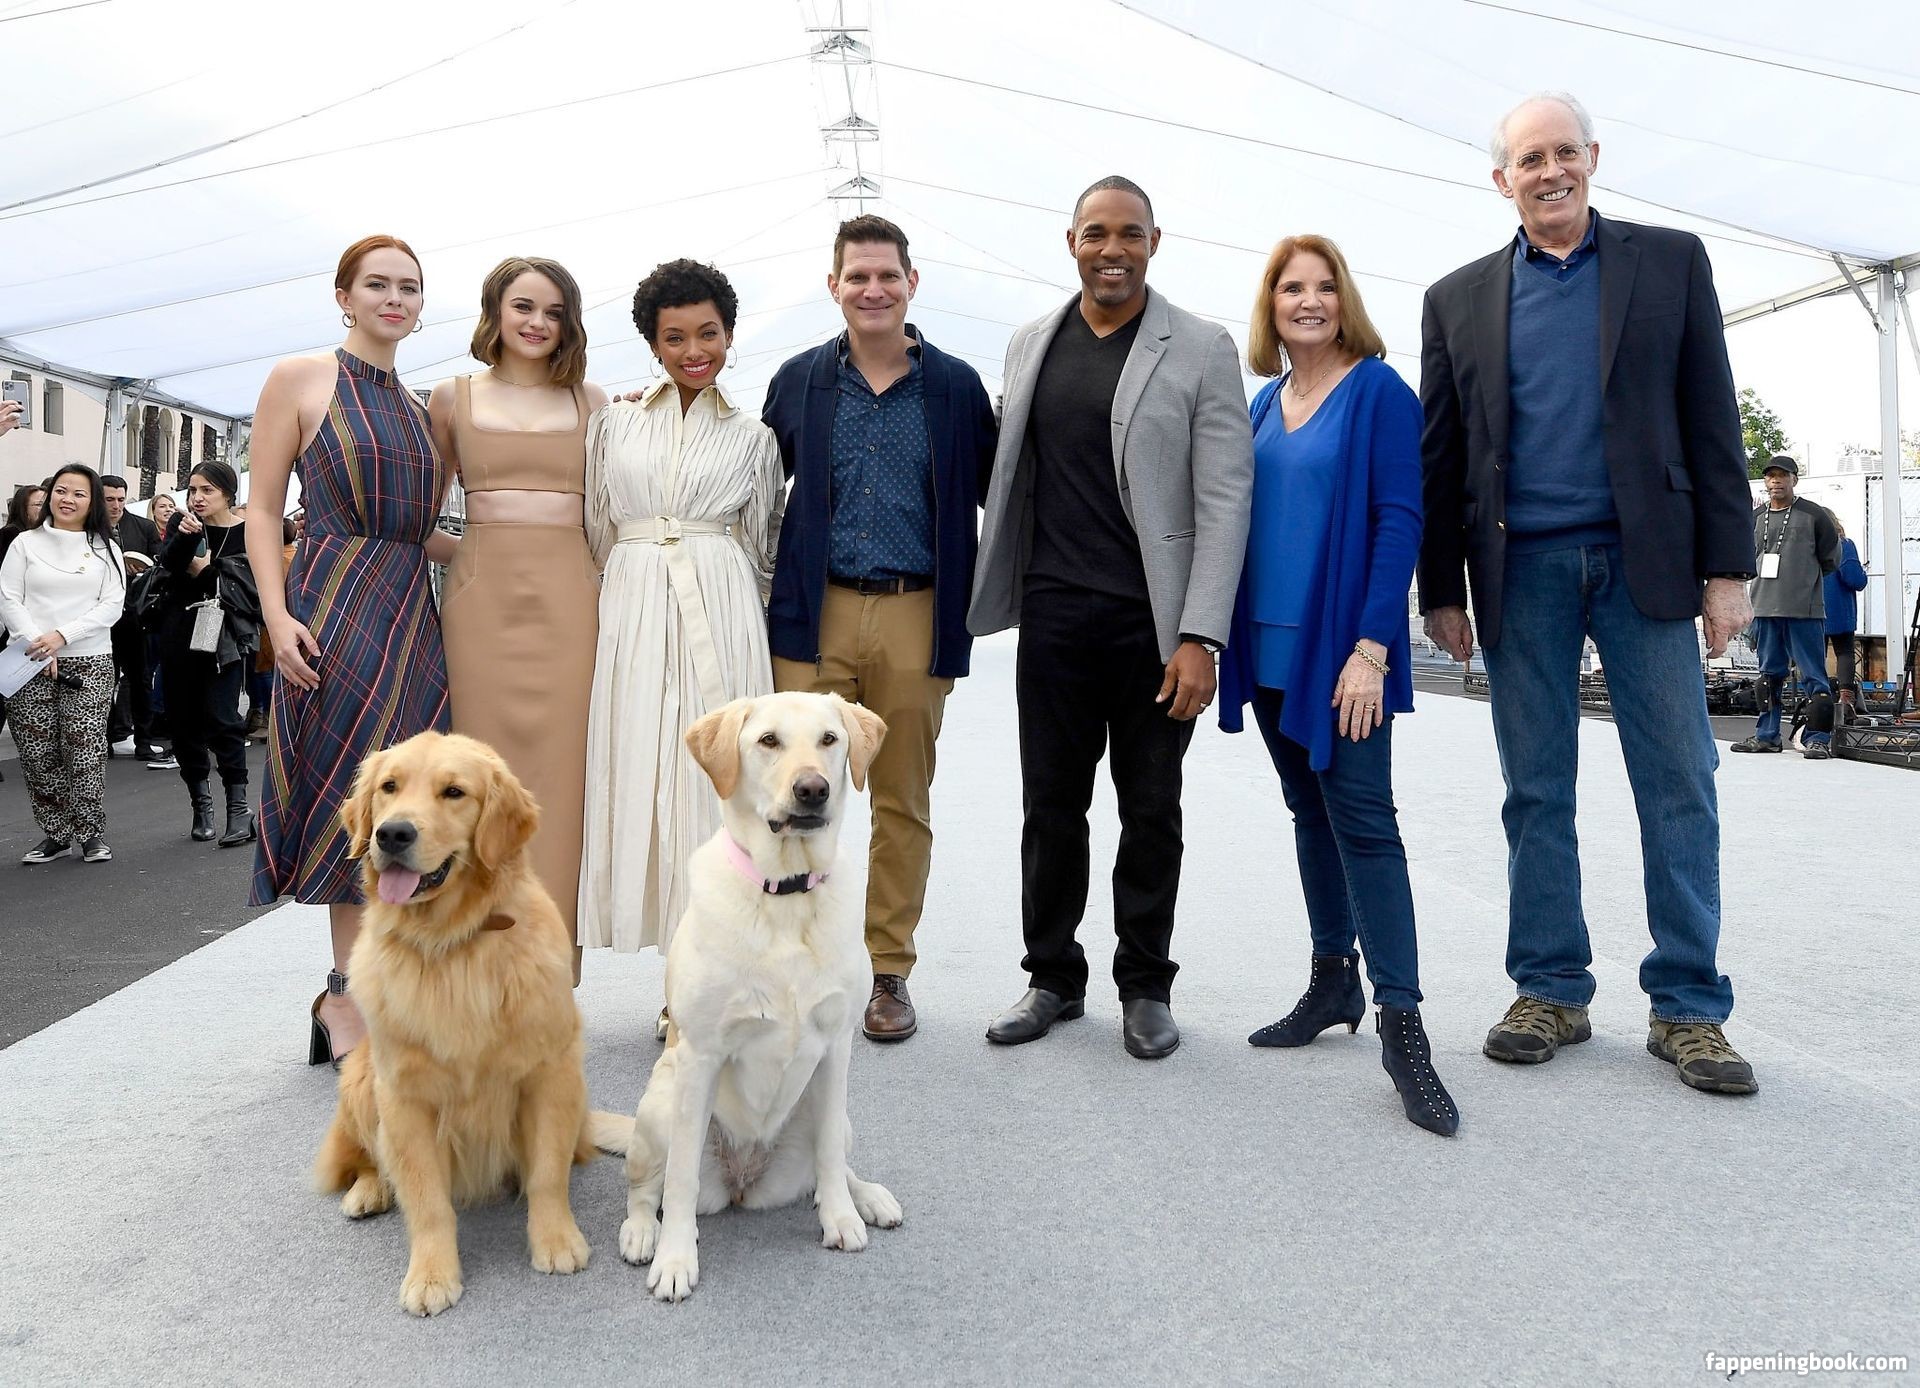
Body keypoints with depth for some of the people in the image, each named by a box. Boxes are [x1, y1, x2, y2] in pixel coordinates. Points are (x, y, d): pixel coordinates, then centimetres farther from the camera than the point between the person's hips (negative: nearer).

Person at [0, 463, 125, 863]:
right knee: (38, 754, 1)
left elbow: (112, 606, 0)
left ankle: (91, 834, 6)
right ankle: (55, 834, 13)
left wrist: (61, 635, -12)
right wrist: (37, 644, -11)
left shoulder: (105, 548, 8)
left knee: (85, 753, -6)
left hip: (90, 663, -1)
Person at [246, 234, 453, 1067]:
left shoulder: (417, 409, 17)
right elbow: (263, 510, -3)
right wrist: (277, 614, -14)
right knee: (348, 798, -4)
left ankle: (355, 992, 14)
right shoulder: (300, 380, 1)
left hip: (410, 619, 6)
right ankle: (348, 991, 6)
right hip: (336, 614, -6)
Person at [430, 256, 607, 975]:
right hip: (482, 599, 0)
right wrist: (465, 554, 3)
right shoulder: (453, 398, 10)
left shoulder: (590, 401, 12)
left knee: (560, 777, -1)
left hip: (569, 599, 1)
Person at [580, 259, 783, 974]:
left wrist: (751, 637, 14)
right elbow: (598, 532, 15)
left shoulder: (751, 437, 10)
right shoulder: (614, 422, 11)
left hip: (720, 618, -1)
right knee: (640, 775, -1)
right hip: (631, 612, 1)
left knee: (712, 774, -3)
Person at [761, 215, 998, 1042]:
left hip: (916, 618, 0)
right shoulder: (798, 381, 8)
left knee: (903, 803, 8)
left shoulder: (956, 386, 5)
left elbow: (993, 495, 9)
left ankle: (887, 973, 20)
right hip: (812, 617, 1)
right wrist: (765, 602, 6)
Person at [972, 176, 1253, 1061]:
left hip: (1153, 623, -3)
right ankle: (1054, 978, 24)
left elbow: (1224, 500, -7)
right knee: (1051, 806, 9)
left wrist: (1199, 638, -14)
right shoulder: (1031, 344, 10)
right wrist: (1004, 597, 9)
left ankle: (1145, 986, 22)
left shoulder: (1201, 349, -2)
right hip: (1054, 615, 3)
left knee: (1151, 811, 7)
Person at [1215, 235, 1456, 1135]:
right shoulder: (1264, 404, 13)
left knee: (1362, 820, -9)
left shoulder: (1378, 391, -5)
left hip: (1342, 645, -6)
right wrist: (1228, 641, 8)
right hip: (1269, 641, 6)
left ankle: (1400, 1022, -5)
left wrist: (1372, 648, -19)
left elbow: (1399, 520, -11)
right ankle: (1332, 984, 25)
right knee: (1309, 812, 13)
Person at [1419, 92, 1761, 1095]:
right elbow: (1441, 456, 9)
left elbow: (1711, 422, 4)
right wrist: (1443, 590, 5)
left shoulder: (1669, 261, 8)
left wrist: (1726, 566, -3)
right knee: (1535, 793, 6)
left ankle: (1687, 1008, 11)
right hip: (1520, 572, 1)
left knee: (1679, 783, 0)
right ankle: (1550, 992, 17)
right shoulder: (1458, 300, 10)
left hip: (1647, 561, -1)